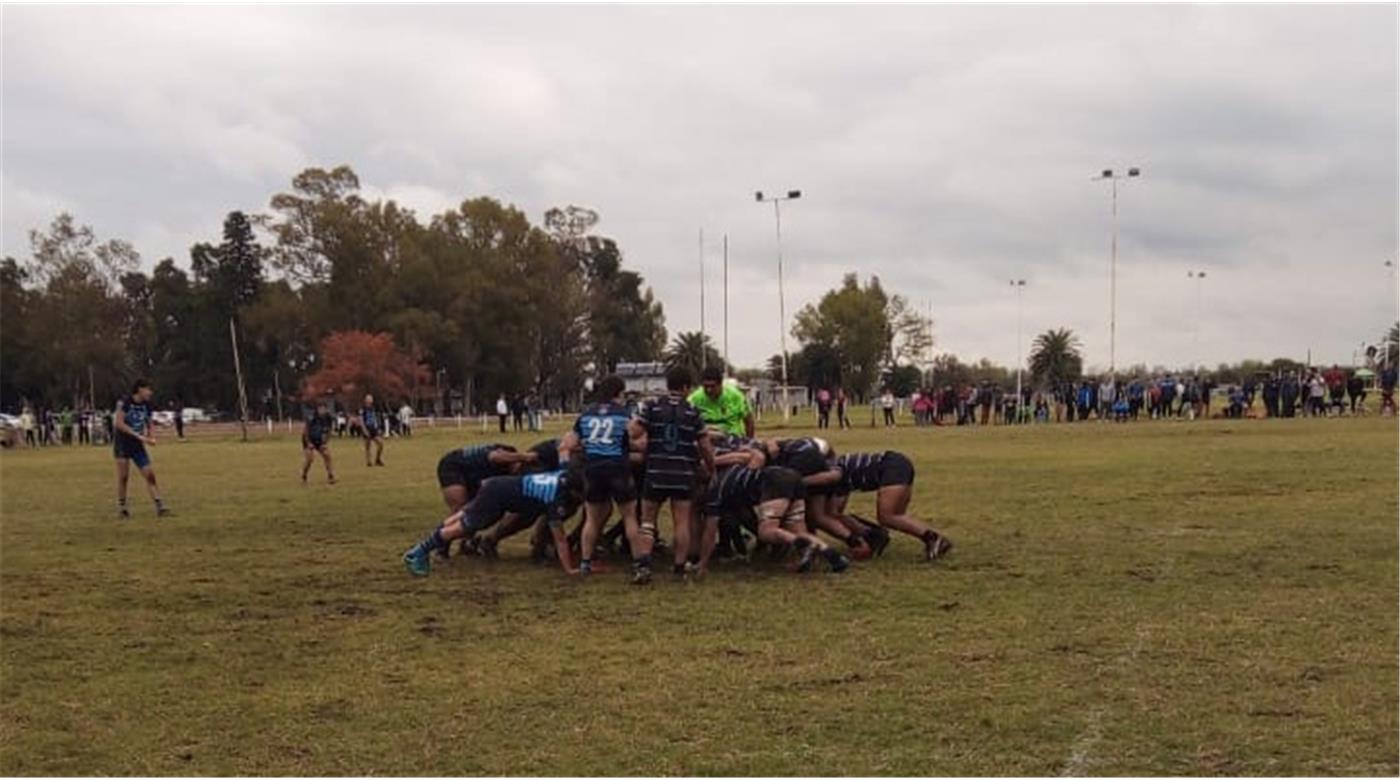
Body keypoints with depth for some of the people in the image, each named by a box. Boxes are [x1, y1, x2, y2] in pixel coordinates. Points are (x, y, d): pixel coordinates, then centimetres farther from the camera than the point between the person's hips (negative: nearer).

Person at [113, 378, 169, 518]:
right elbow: (119, 423, -18)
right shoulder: (125, 402, -12)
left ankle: (160, 507, -5)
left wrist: (151, 437, -3)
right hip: (122, 444, -5)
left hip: (138, 446, 5)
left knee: (150, 475, -3)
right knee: (123, 477, -4)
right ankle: (121, 508, 7)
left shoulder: (146, 406, 6)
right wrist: (138, 436, -21)